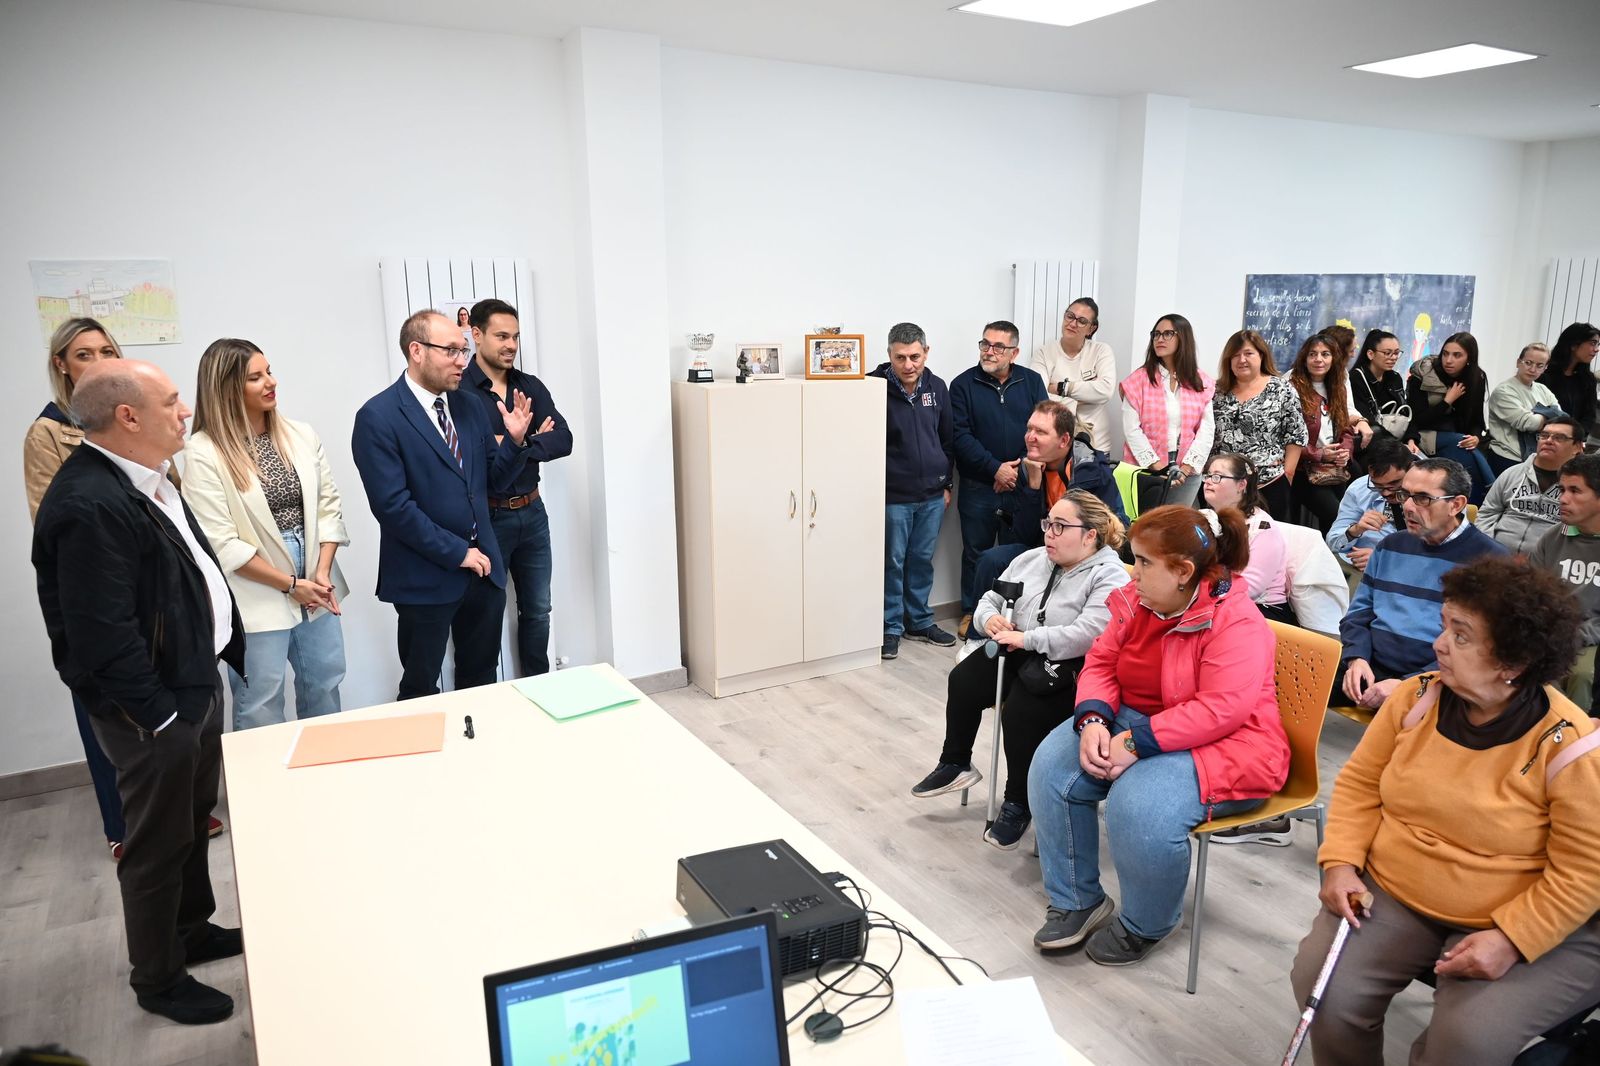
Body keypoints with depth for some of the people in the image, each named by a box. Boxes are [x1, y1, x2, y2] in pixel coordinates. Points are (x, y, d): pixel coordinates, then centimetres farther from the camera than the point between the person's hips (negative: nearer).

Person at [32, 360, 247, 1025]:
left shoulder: (145, 480, 5)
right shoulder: (88, 507, -27)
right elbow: (103, 635, -27)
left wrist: (233, 648, 15)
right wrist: (160, 716, -21)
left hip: (196, 681, 9)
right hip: (153, 710, -9)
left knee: (194, 818, 25)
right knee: (159, 844, 9)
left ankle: (193, 929, 45)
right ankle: (158, 981, 29)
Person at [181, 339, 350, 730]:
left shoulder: (301, 435, 3)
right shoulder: (204, 452, -12)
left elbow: (329, 505, 3)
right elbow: (221, 544, -15)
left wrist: (322, 573, -8)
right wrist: (290, 584, -12)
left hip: (314, 585, 5)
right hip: (257, 598, -5)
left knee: (324, 685, 18)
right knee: (261, 706, 8)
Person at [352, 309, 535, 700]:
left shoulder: (468, 406, 7)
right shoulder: (378, 417, -12)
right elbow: (393, 506, -18)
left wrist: (515, 440, -7)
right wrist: (456, 552, -15)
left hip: (484, 567, 6)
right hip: (426, 577, -5)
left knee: (481, 681, 18)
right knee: (421, 690, 12)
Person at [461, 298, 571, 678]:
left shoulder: (531, 386, 5)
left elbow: (564, 440, -6)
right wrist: (532, 441, -15)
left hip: (532, 513, 6)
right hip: (486, 518, -5)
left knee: (537, 610, 16)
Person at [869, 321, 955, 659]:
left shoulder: (937, 387, 4)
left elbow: (948, 439, 13)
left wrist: (947, 484, 13)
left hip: (932, 496, 5)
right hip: (893, 496, -4)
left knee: (923, 560, 14)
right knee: (893, 562, 4)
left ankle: (920, 621, 28)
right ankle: (891, 627, 16)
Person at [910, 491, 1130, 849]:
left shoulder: (1110, 578, -11)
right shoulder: (1031, 559, 11)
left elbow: (1086, 635, -25)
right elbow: (990, 599, 18)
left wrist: (1025, 638, -23)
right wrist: (990, 619, -7)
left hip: (1070, 669, -7)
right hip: (1018, 655, 7)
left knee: (1023, 709, -31)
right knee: (963, 679, -16)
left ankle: (1018, 804, -10)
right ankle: (954, 765, 7)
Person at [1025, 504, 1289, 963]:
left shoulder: (1237, 622, -21)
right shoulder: (1137, 600, 0)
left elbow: (1220, 710, -28)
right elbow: (1101, 663, 3)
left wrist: (1136, 742, -30)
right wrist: (1092, 721, -17)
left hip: (1220, 746, -7)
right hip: (1136, 721, 8)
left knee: (1139, 806, -33)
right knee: (1053, 766, -11)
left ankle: (1144, 927, -1)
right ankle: (1077, 902, 7)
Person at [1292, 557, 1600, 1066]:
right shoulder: (1415, 698, -5)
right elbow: (1360, 784, 4)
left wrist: (1510, 941, -21)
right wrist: (1342, 863, -9)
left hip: (1528, 926, -3)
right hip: (1388, 896, 3)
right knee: (1323, 992, -16)